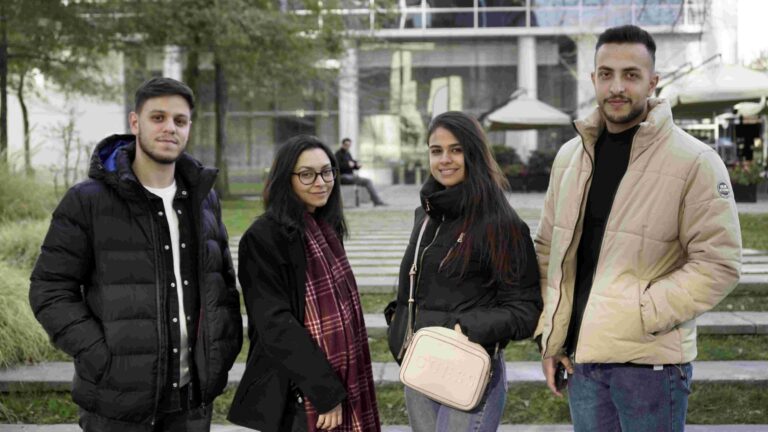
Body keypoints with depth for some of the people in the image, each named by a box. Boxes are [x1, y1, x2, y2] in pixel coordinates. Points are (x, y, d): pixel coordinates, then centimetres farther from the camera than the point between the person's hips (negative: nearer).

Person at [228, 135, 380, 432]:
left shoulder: (326, 230, 9)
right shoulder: (263, 238, -15)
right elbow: (275, 325, -20)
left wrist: (337, 389, 11)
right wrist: (326, 393, -21)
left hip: (341, 384, 7)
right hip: (295, 397, -7)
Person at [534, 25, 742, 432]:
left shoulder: (694, 161, -9)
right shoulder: (570, 156, 8)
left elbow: (718, 263, -13)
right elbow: (547, 249, 14)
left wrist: (640, 313, -17)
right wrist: (549, 334, 7)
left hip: (650, 362, -5)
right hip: (580, 356, 5)